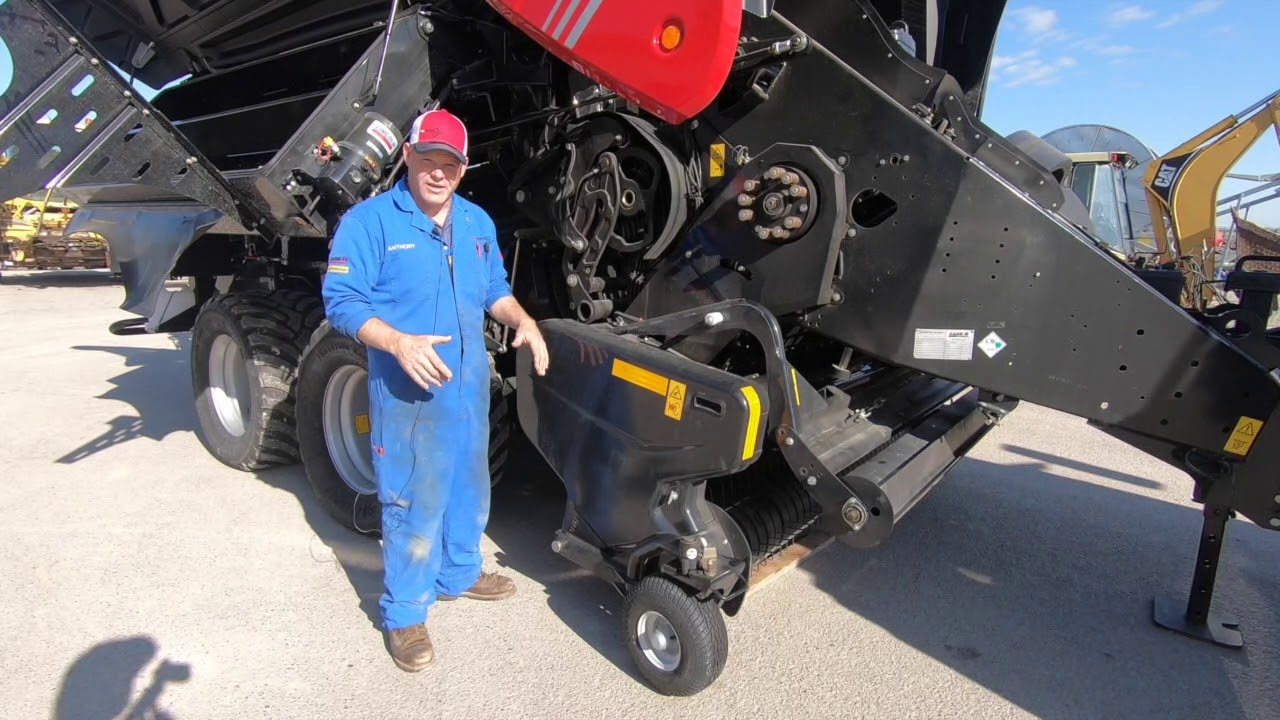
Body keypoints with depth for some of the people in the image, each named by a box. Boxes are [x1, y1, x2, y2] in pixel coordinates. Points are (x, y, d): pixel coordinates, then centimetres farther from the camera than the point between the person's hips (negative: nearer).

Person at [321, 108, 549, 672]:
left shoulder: (478, 223, 10)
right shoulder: (369, 220, -10)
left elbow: (494, 289, 19)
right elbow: (341, 302, -14)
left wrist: (522, 321, -1)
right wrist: (399, 343, -29)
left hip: (471, 385, 7)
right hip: (408, 392, -6)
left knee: (469, 489, 20)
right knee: (415, 504, 0)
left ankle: (458, 573, 42)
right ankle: (404, 614, 20)